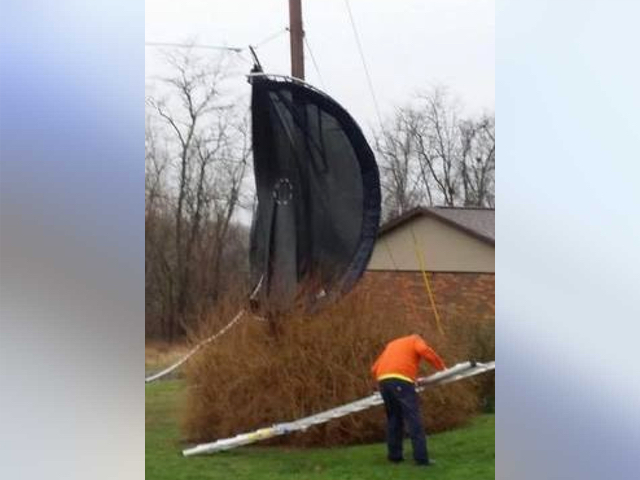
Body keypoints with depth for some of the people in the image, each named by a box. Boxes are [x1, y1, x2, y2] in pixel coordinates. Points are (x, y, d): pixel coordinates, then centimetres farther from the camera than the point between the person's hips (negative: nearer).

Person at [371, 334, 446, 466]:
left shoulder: (392, 344, 37)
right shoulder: (416, 340, 22)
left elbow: (375, 369, 29)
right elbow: (424, 350, -4)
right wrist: (441, 366, 6)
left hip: (382, 380, 6)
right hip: (400, 380, -6)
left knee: (393, 417, 17)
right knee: (413, 418, -6)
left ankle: (394, 454, 17)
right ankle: (421, 457, -12)